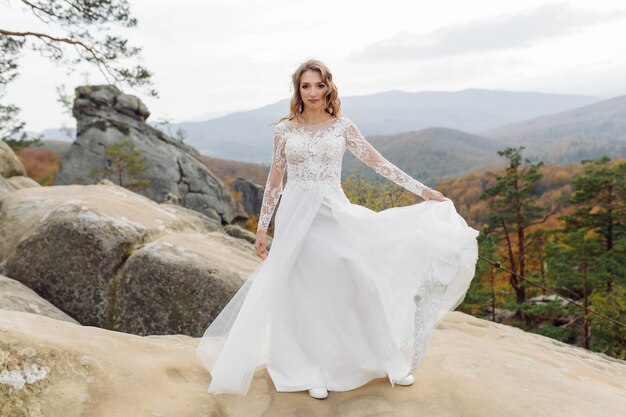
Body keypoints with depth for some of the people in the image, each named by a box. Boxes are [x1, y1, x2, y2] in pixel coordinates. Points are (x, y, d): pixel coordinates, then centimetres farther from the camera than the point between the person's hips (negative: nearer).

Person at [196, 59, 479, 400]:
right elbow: (274, 182, 8)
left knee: (356, 284, -2)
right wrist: (261, 228, 8)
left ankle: (391, 360, 15)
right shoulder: (284, 130, 4)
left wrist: (422, 190, 2)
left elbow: (378, 163, 4)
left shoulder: (342, 126, 4)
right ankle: (313, 370, 17)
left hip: (335, 213, 0)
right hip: (296, 216, 0)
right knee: (303, 292, 3)